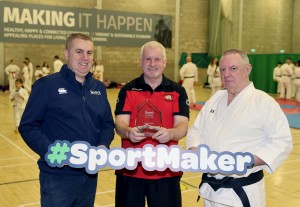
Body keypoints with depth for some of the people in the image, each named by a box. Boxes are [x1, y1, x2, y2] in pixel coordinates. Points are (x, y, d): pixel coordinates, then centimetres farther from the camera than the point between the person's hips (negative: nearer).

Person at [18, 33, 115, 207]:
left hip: (91, 175, 6)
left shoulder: (99, 88, 9)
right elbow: (28, 126, -11)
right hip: (58, 176, -5)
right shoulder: (47, 84, -8)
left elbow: (108, 124, 11)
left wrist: (103, 146, -8)